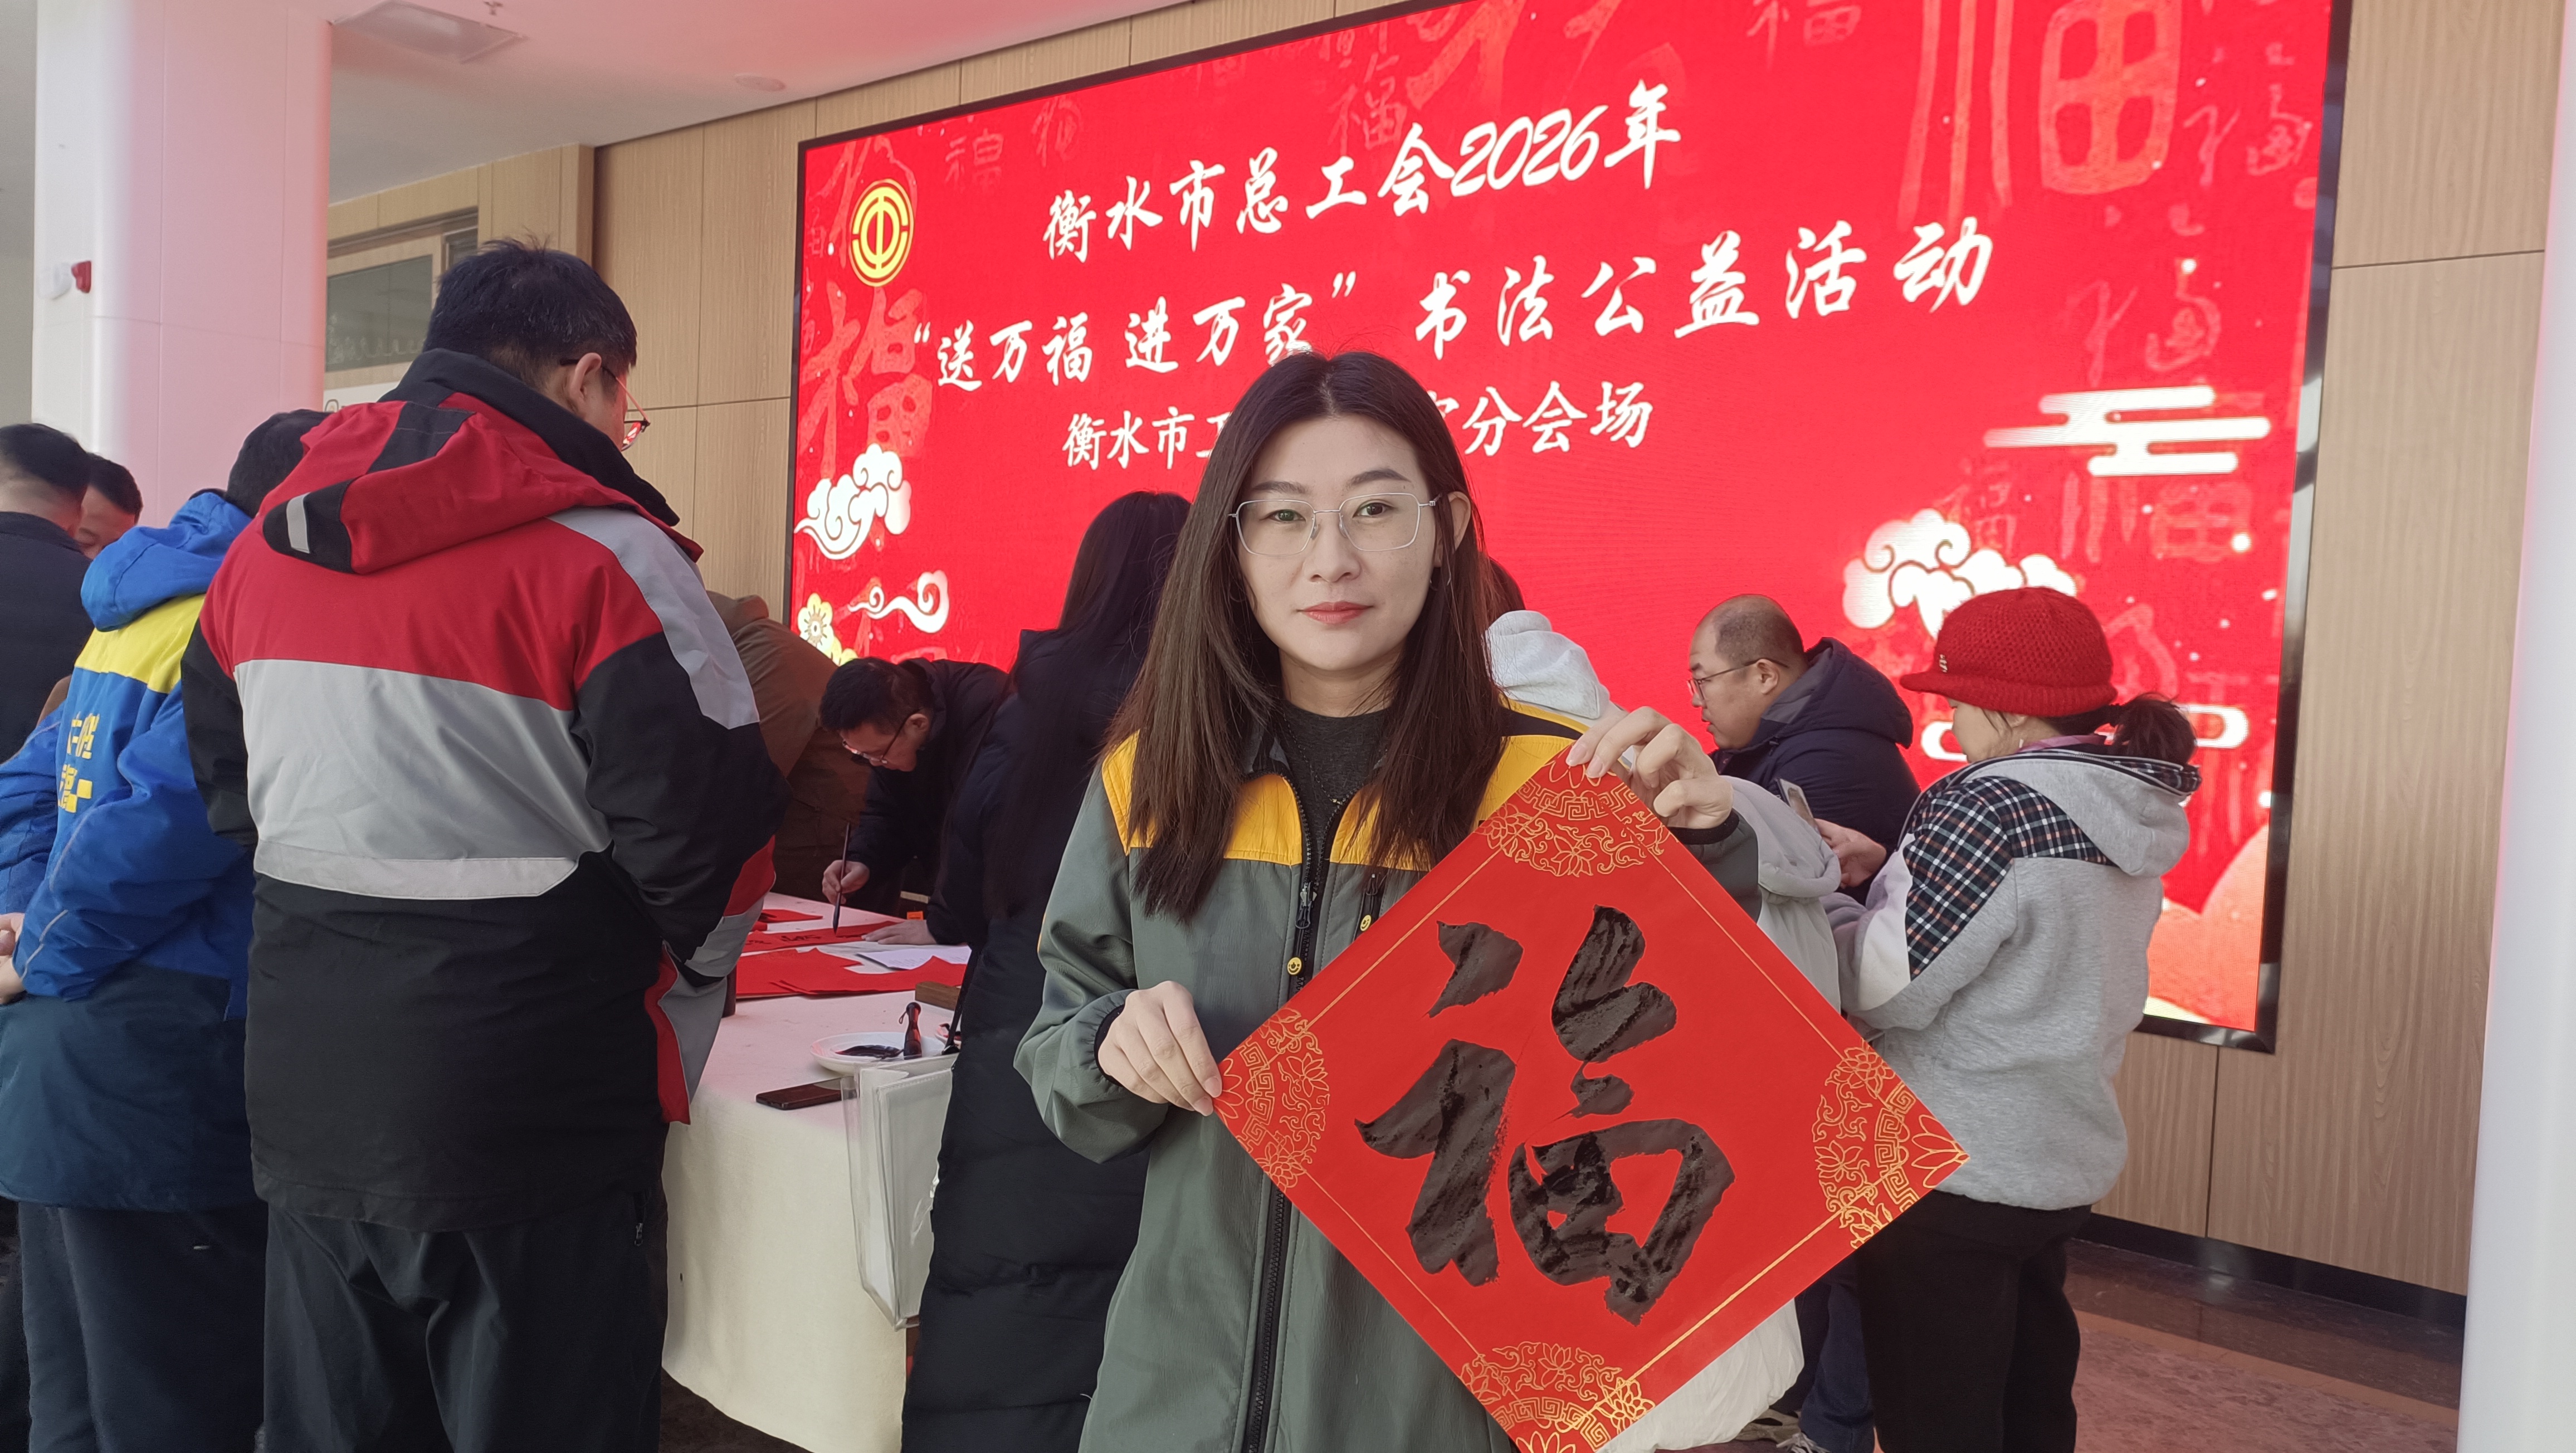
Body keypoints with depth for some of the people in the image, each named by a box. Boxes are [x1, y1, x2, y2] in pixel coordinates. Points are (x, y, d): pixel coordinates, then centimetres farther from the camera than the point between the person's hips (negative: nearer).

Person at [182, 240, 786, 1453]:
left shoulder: (265, 541, 7)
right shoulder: (602, 556, -15)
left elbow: (224, 786, 16)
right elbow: (707, 823, -16)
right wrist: (699, 958, 3)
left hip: (306, 1099, 7)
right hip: (524, 1123, -6)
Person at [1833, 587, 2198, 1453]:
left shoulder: (1995, 808, -23)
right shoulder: (2127, 807, 5)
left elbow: (1887, 990, -21)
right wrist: (1891, 876, 3)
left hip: (1951, 1169, -9)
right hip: (2064, 1162, 9)